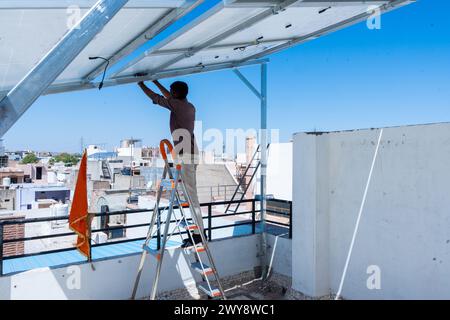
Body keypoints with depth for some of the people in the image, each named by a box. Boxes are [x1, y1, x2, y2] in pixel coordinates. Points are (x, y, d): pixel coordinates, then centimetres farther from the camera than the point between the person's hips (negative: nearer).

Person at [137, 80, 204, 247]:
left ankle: (199, 233, -4)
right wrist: (156, 83, 40)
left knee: (190, 194, -8)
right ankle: (197, 230, 15)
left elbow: (156, 98, 2)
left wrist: (141, 84, 18)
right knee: (189, 194, 10)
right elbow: (170, 97, 32)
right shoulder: (190, 106, 16)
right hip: (190, 154, 9)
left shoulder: (177, 105, -8)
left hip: (185, 155, -9)